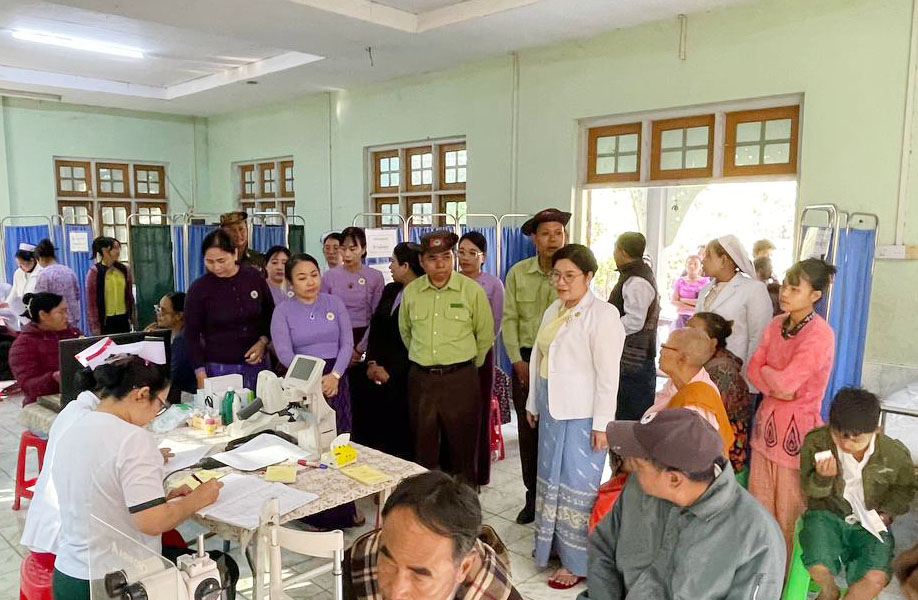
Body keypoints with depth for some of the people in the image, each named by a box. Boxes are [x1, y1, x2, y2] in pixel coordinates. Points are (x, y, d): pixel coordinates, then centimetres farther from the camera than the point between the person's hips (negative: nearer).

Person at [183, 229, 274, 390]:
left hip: (257, 363, 2)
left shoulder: (254, 277, -1)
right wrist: (201, 376, -9)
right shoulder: (198, 289, -6)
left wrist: (263, 341, -5)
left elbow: (271, 315, 11)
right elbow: (192, 336, -2)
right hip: (219, 368, -2)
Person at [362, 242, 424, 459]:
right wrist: (372, 363, 1)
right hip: (381, 372, 7)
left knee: (402, 433, 1)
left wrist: (392, 372, -10)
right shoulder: (390, 290, 12)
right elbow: (375, 327, 11)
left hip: (404, 376, -6)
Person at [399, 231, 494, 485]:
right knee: (423, 452, 11)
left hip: (460, 379, -3)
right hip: (421, 379, 3)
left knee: (462, 450, 5)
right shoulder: (411, 292, 4)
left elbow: (485, 336, 5)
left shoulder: (472, 291, -5)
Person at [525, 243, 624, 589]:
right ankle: (554, 544, 35)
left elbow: (608, 374, -17)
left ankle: (577, 562, 16)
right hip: (552, 409, 8)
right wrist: (533, 403, 17)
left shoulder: (602, 314, -14)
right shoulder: (553, 311, 10)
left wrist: (602, 424, -17)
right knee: (551, 478, 17)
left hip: (581, 415, -7)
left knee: (577, 484, 1)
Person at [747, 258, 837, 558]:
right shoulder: (776, 325, 7)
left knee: (788, 513, 4)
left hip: (798, 426, -7)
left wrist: (765, 370, -3)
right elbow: (753, 369, 5)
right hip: (768, 419, 7)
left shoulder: (820, 334, -16)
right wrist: (776, 387, -13)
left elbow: (785, 381, -22)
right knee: (759, 507, 13)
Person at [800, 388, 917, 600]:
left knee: (876, 578, -25)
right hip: (827, 513, -1)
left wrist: (887, 512, -3)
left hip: (870, 523, 1)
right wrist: (822, 478, -26)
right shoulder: (816, 442, -15)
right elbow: (810, 490, -3)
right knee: (819, 570, -25)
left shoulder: (896, 454, -11)